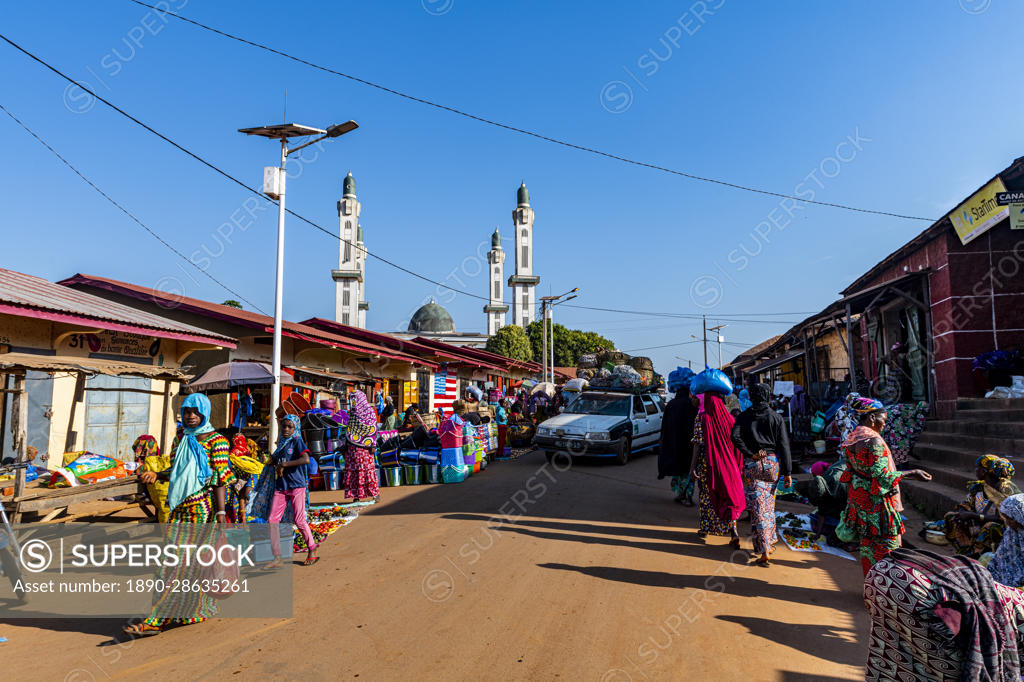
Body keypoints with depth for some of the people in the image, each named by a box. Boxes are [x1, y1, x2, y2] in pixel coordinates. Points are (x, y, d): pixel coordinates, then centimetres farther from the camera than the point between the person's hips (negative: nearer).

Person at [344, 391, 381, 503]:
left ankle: (375, 493, 3)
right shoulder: (352, 412, 14)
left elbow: (373, 429, -5)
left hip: (364, 447, -5)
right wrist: (346, 445, 14)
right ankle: (356, 495, 7)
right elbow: (350, 430, 18)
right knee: (353, 469, 2)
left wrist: (373, 445, -10)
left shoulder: (369, 411, -3)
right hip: (353, 447, 6)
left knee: (367, 469, -5)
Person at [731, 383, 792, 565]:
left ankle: (764, 551, -7)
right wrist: (788, 472, -2)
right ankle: (769, 540, 33)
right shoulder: (776, 417, 1)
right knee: (769, 504, 20)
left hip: (751, 464, -2)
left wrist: (751, 454, -8)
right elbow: (784, 445, -3)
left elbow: (735, 437, -15)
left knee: (758, 507, -1)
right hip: (773, 463, 2)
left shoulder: (744, 416, 1)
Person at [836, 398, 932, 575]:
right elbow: (881, 475, -22)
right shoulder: (873, 440, -20)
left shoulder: (852, 438, 8)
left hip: (857, 496, 9)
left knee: (867, 542, 18)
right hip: (875, 500, -9)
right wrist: (912, 473, -17)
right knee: (885, 545, 1)